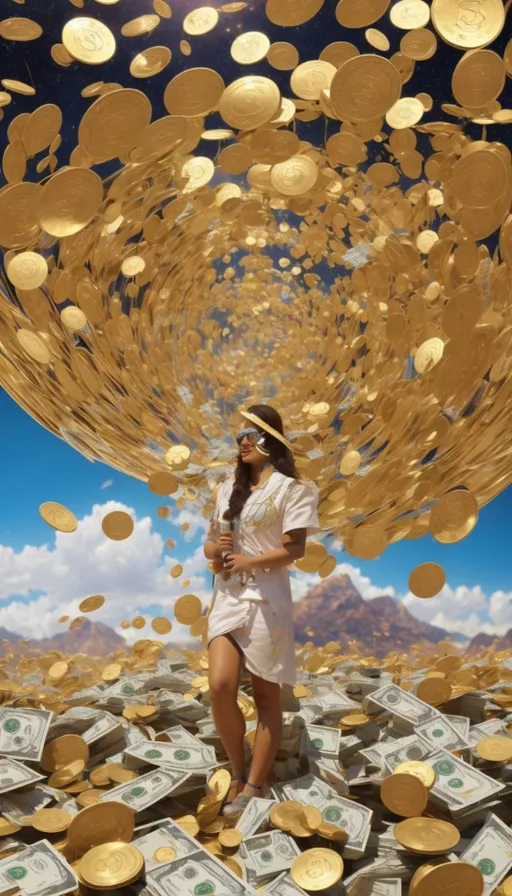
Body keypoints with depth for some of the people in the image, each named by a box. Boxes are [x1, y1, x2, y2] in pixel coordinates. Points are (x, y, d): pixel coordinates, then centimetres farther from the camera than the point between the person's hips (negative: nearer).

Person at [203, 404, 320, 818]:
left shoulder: (290, 487, -4)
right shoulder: (229, 488, 15)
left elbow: (295, 549, -11)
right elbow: (210, 542, 17)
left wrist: (249, 562, -14)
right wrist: (215, 548, -5)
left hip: (267, 598, -5)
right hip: (228, 596, 5)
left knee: (266, 695, 4)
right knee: (220, 686, -8)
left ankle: (254, 786, 17)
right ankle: (238, 773, 15)